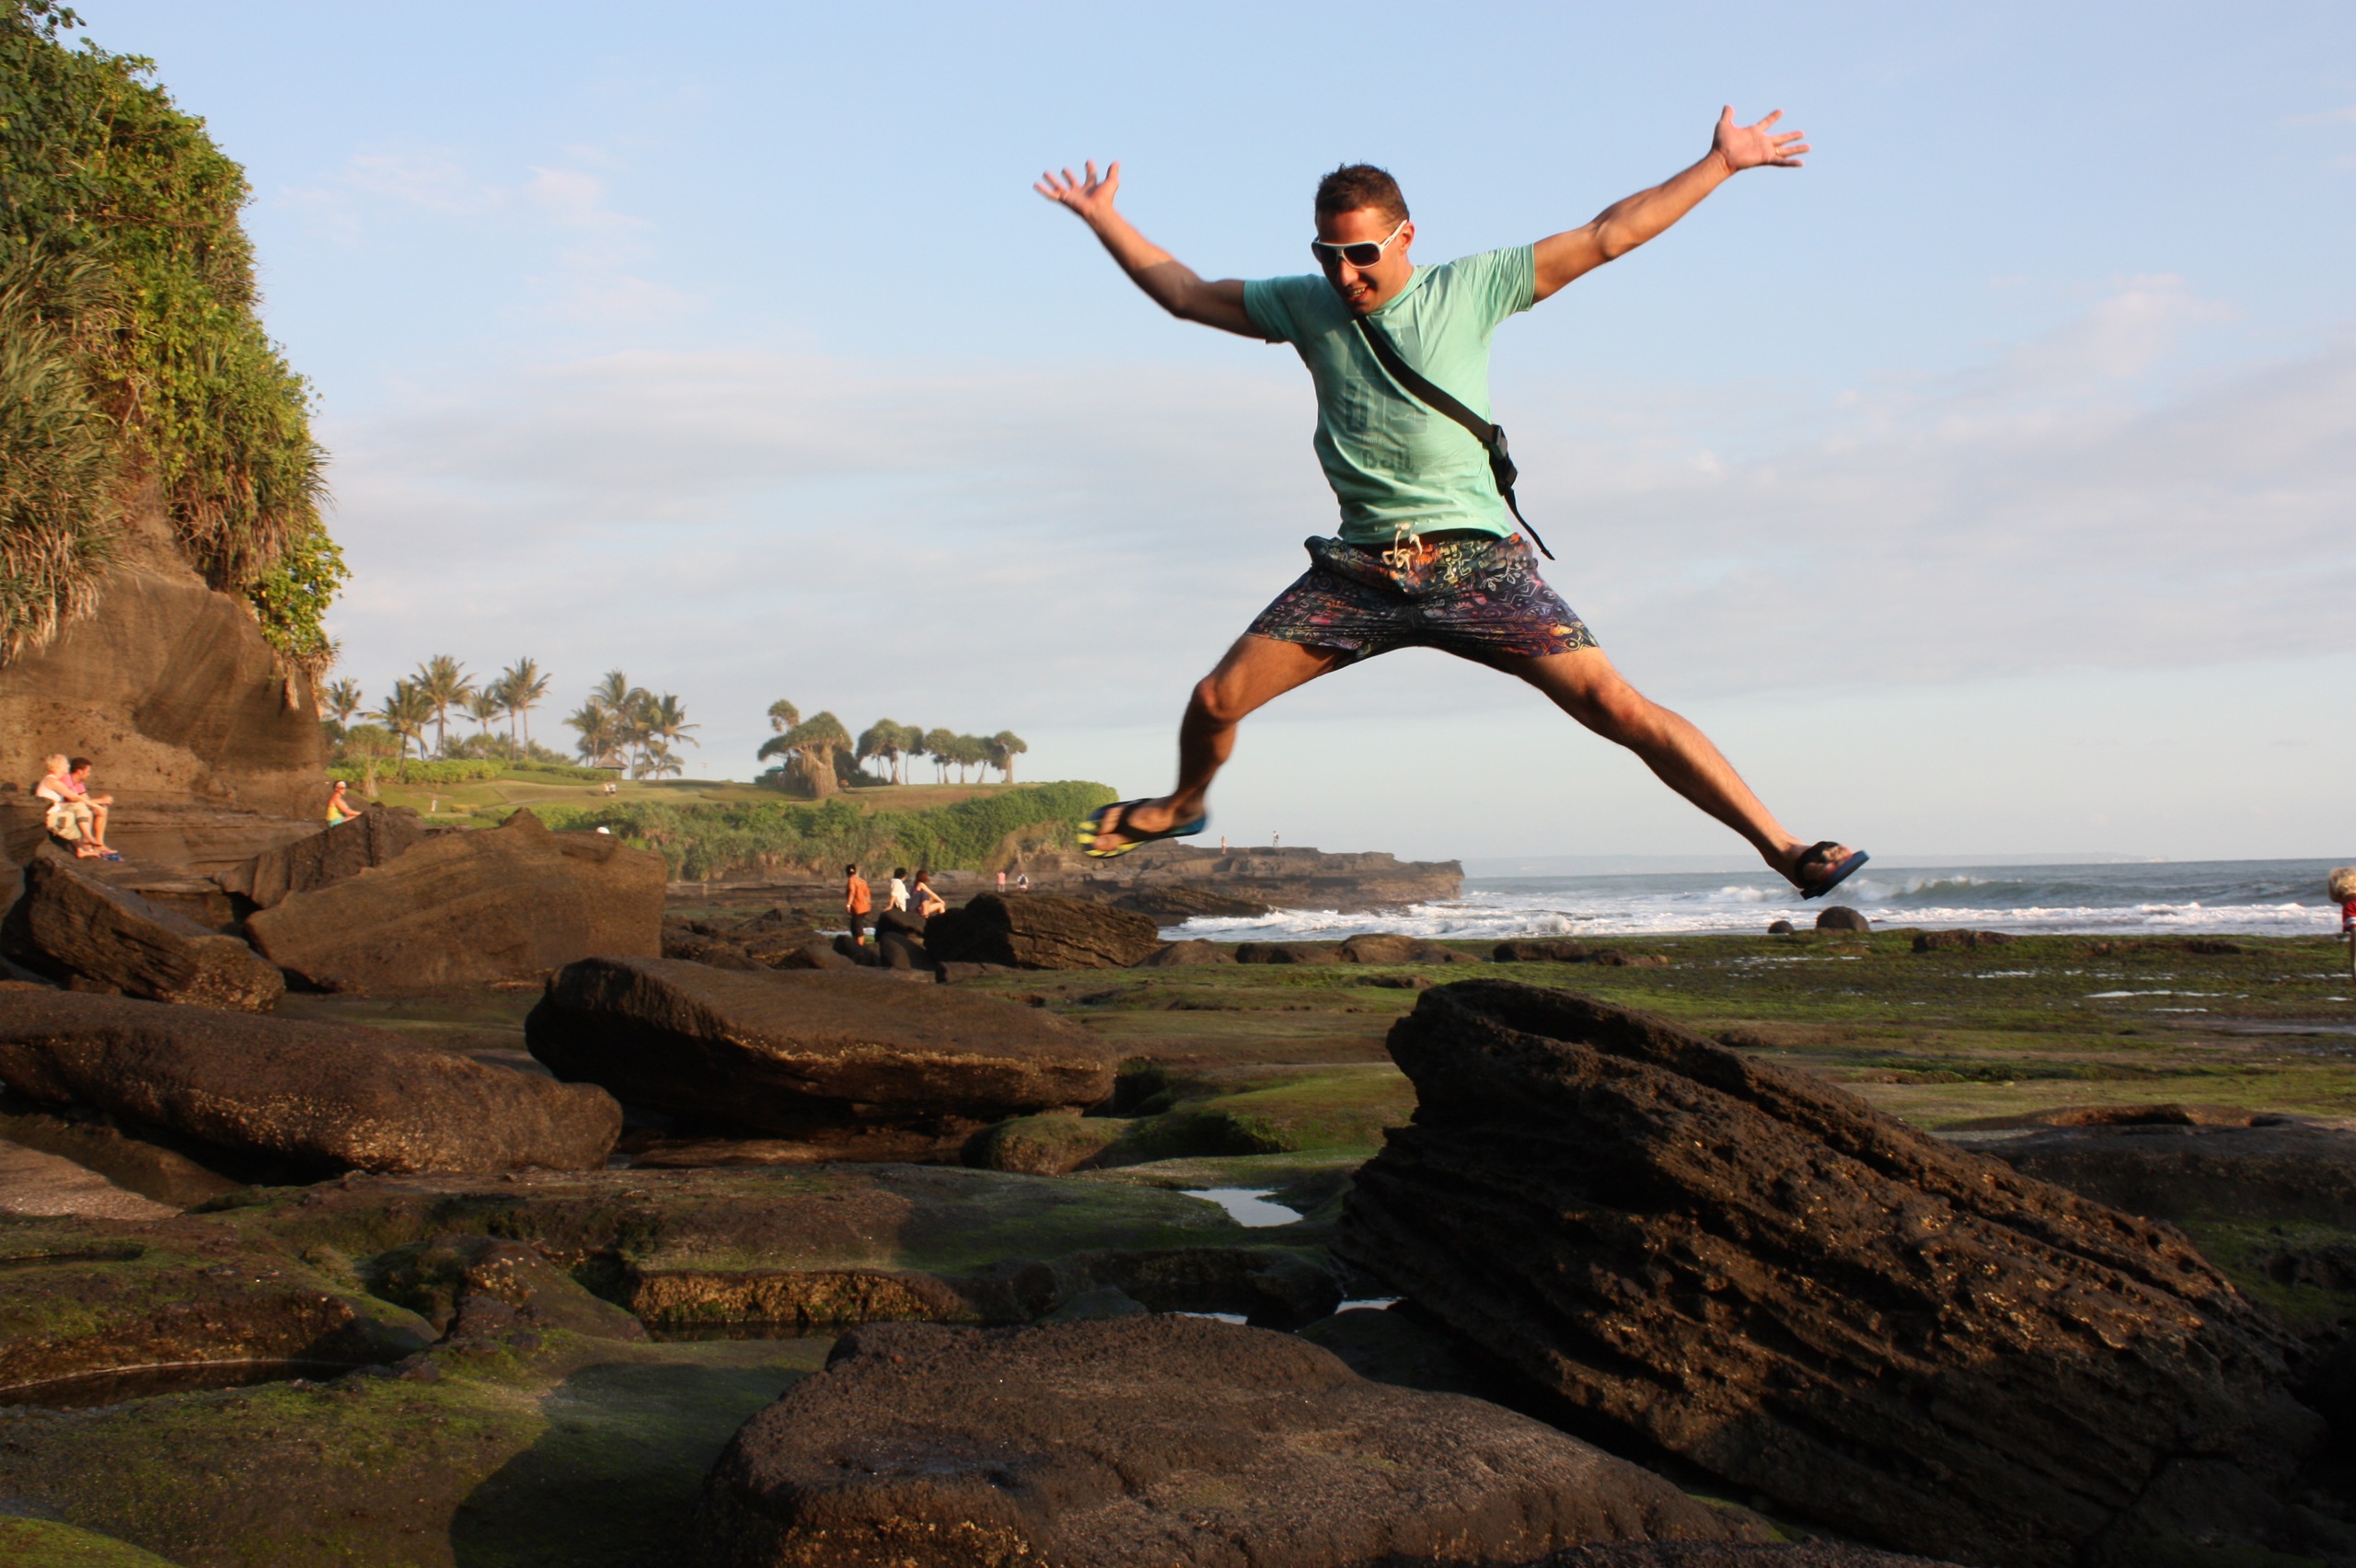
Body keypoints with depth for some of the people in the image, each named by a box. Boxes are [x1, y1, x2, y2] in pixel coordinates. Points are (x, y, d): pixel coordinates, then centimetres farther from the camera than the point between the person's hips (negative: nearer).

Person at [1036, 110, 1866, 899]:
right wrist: (1104, 219, 23)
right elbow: (1185, 294, 22)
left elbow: (1605, 236, 1)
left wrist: (1721, 163, 0)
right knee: (1216, 699, -1)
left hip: (1476, 562, -3)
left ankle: (1783, 849, -9)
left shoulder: (1471, 288, 0)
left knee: (1618, 708, -12)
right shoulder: (1306, 305, 9)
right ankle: (1184, 805, 33)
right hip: (1357, 570, 3)